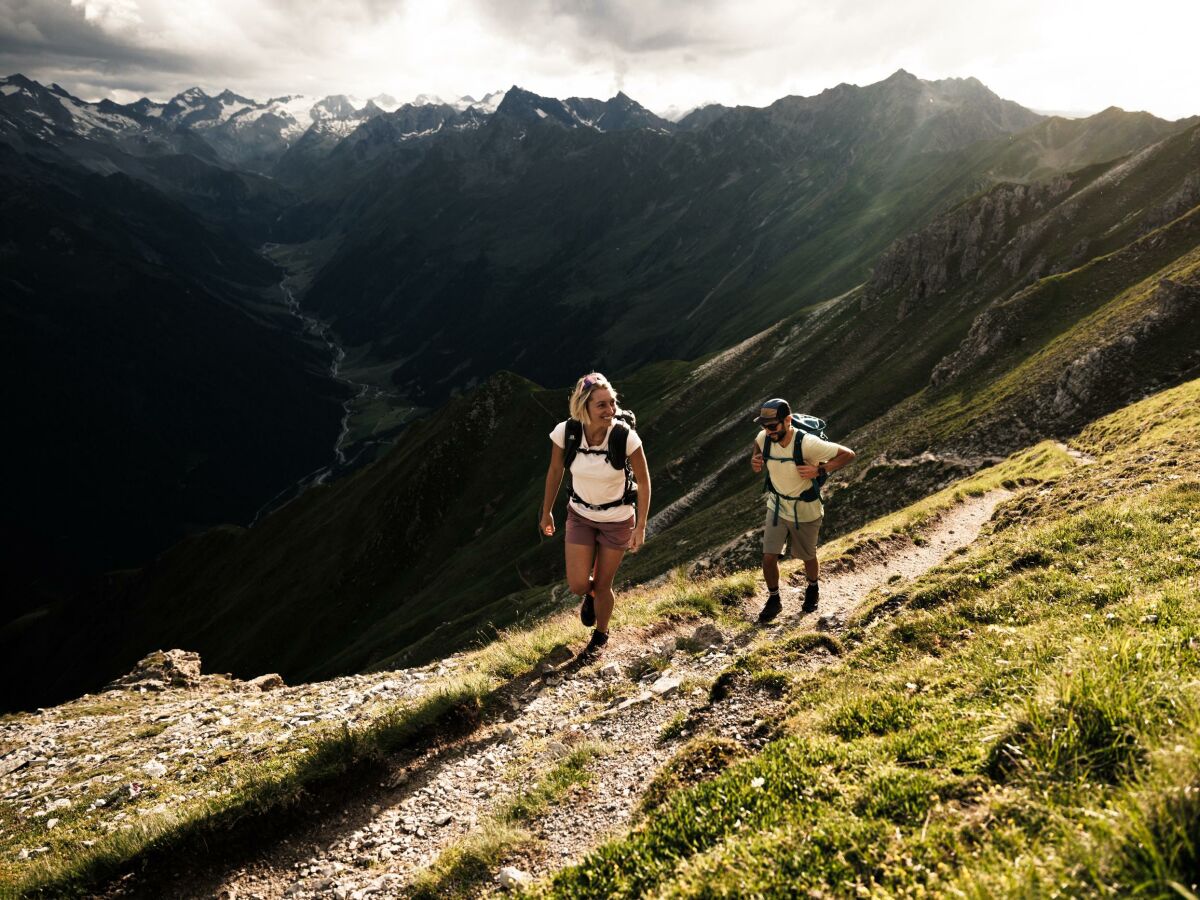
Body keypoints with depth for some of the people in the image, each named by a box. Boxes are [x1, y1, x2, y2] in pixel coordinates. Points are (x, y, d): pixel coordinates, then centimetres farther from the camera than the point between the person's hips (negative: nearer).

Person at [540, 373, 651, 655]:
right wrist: (546, 512, 7)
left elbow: (643, 481, -14)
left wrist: (640, 526, -13)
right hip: (580, 515, 2)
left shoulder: (626, 436, -28)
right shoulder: (565, 432, -22)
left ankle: (600, 635, 41)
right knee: (578, 586, -3)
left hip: (618, 518, -2)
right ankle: (592, 594, 38)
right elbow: (555, 471, -3)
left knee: (602, 585, 10)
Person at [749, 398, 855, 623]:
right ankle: (773, 600, 26)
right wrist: (755, 459, -9)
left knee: (808, 557, 19)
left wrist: (819, 470, -33)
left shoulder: (807, 444, -32)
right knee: (769, 558, 0)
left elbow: (847, 454, -23)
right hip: (777, 507, 3)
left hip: (805, 512, -3)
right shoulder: (764, 438, -17)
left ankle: (813, 588, 51)